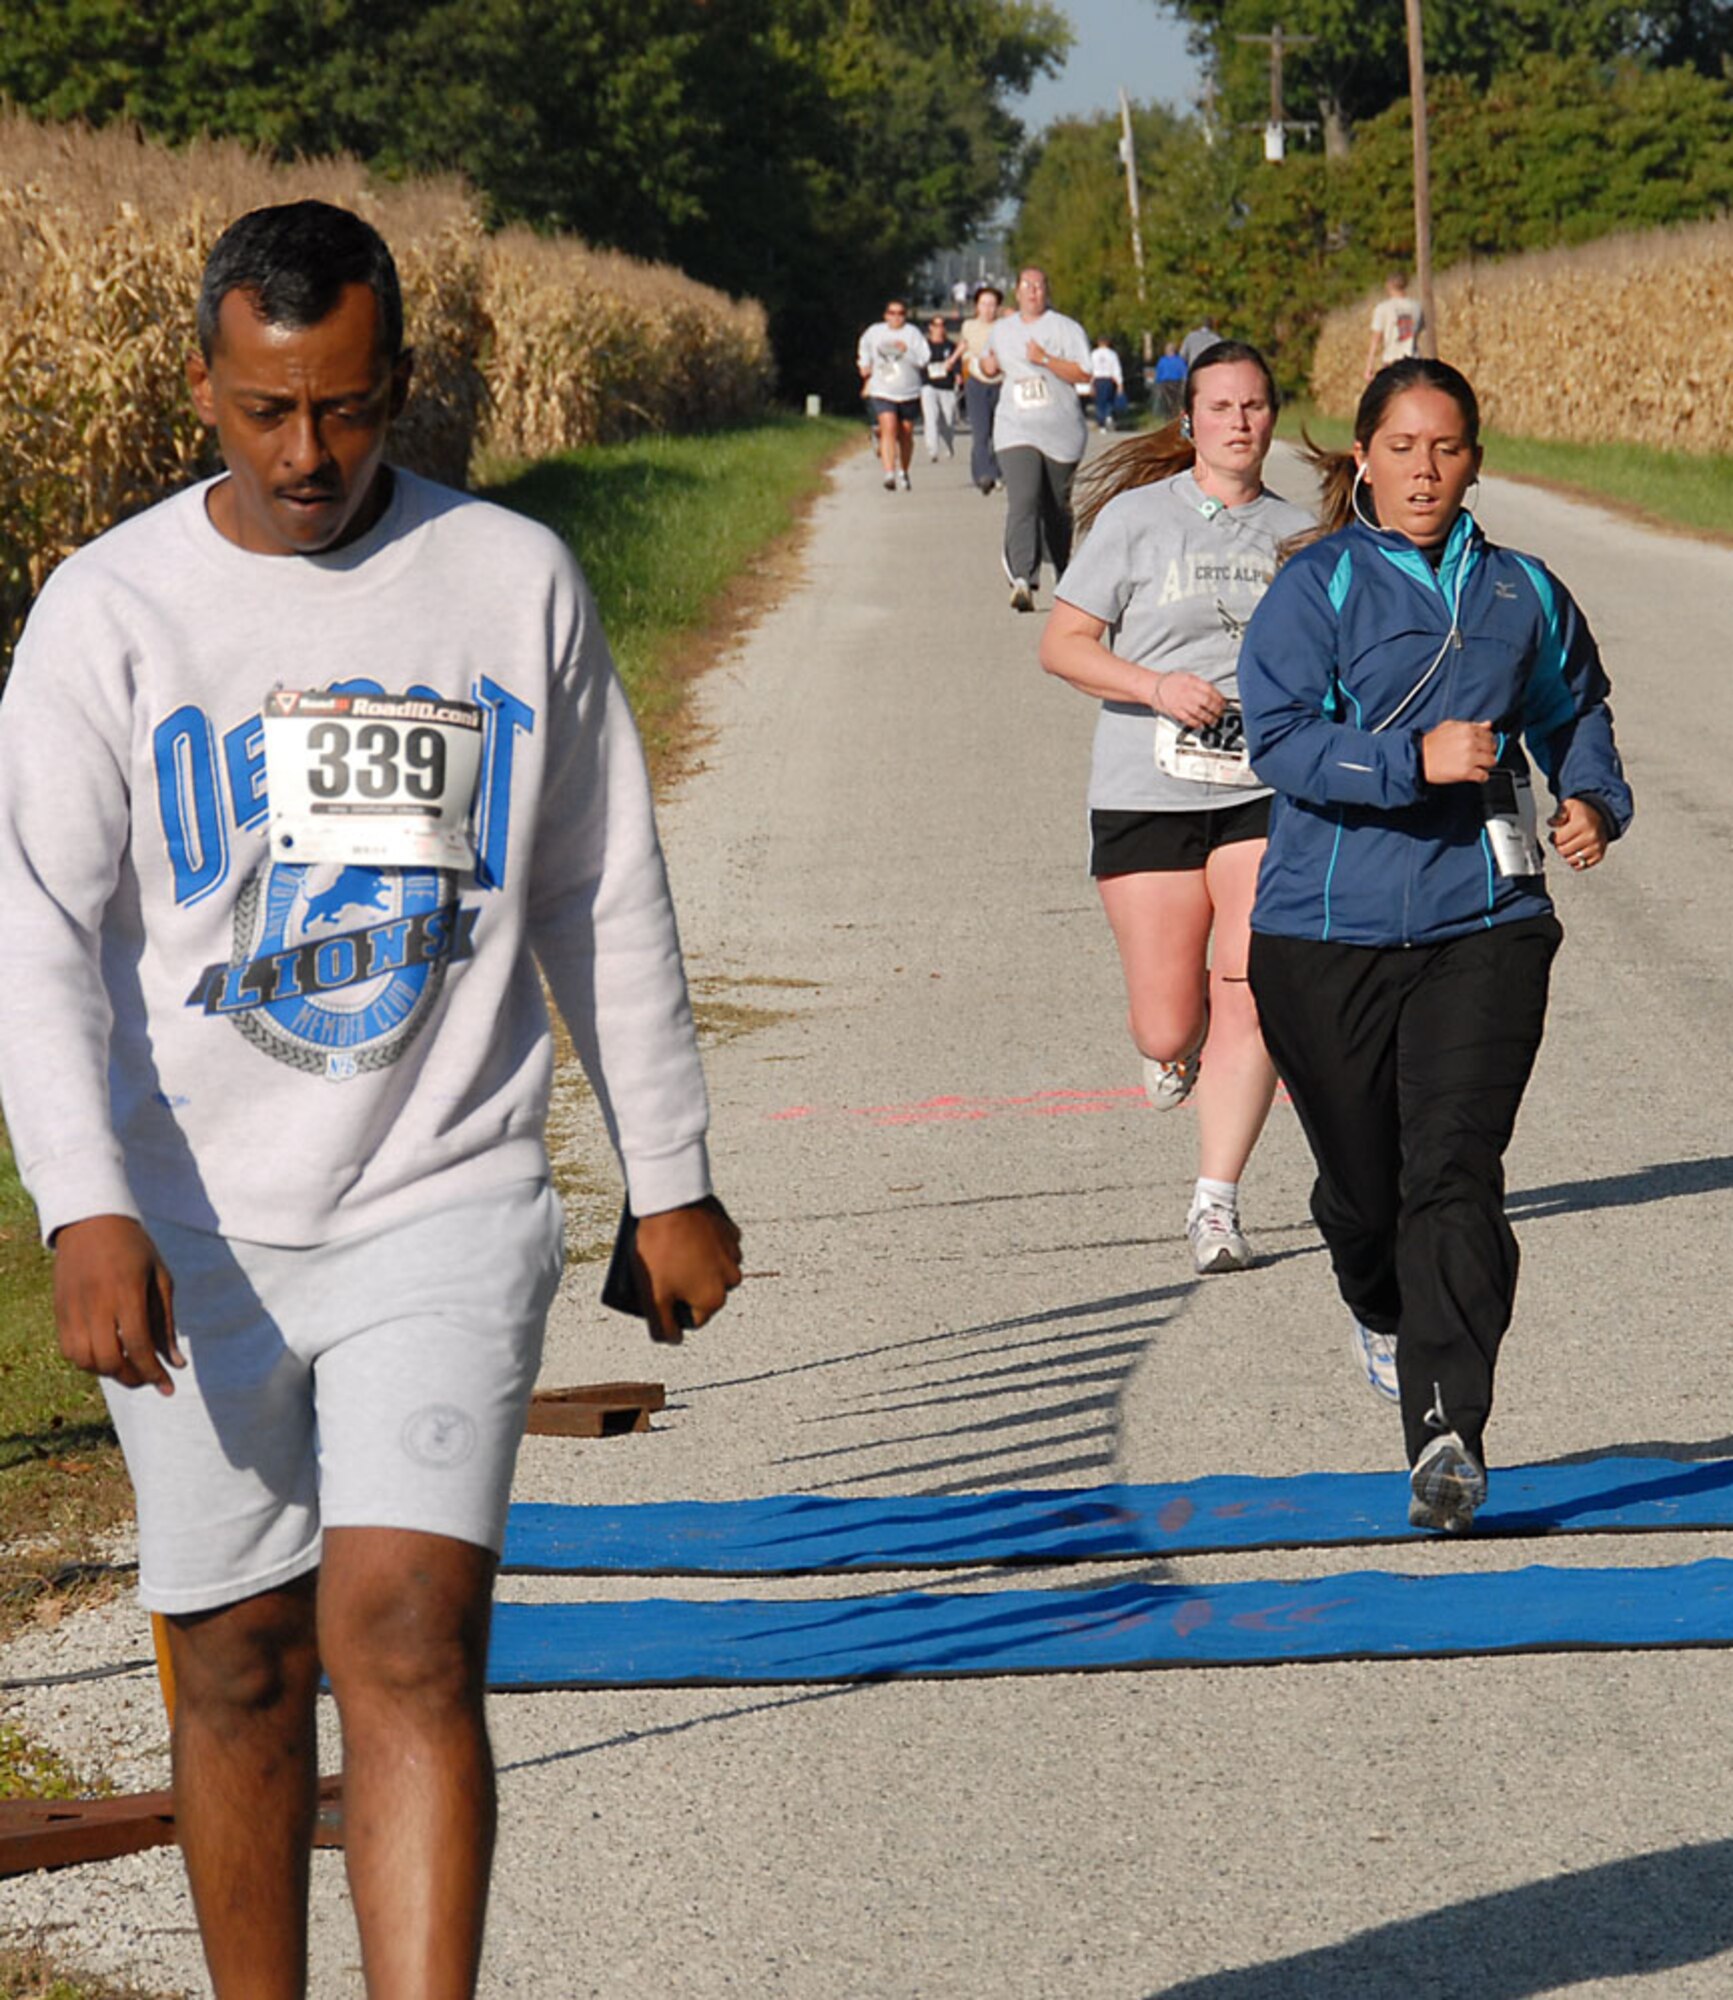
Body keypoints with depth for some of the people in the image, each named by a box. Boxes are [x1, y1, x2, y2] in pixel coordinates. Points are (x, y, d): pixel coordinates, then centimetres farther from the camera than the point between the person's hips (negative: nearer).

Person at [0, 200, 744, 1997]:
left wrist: (669, 1179, 14)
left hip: (445, 1207, -1)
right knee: (238, 1672, 8)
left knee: (406, 1639, -14)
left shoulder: (515, 583, 4)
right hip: (194, 1230, 1)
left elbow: (605, 903, 13)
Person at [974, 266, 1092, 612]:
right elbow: (989, 366, 29)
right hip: (1016, 430, 1)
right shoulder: (1001, 331, 13)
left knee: (1057, 508, 10)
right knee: (1022, 503, -18)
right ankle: (1023, 581, -32)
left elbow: (1083, 374, -10)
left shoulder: (1065, 328, 0)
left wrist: (1045, 359, -20)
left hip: (1061, 432, -1)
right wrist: (988, 365, 5)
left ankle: (1065, 575, 32)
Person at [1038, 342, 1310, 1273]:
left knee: (1249, 1001, -12)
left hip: (1268, 791, 2)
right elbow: (1062, 645, -1)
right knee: (1168, 1026, -1)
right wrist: (1157, 686, -15)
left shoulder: (1299, 533, 10)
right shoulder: (1138, 517, 0)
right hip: (1147, 792, -2)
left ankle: (1216, 1206, -5)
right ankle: (1175, 1046, 37)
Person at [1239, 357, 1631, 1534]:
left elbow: (1575, 711, 26)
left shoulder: (1520, 594, 10)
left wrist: (1594, 799, 7)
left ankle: (1447, 1433, -15)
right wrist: (1415, 761, -24)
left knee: (1455, 1175, -12)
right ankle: (1381, 1308, 46)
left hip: (1483, 921, 1)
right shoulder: (1317, 590, -2)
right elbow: (1282, 740, -13)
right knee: (1364, 1180, 10)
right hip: (1329, 935, -1)